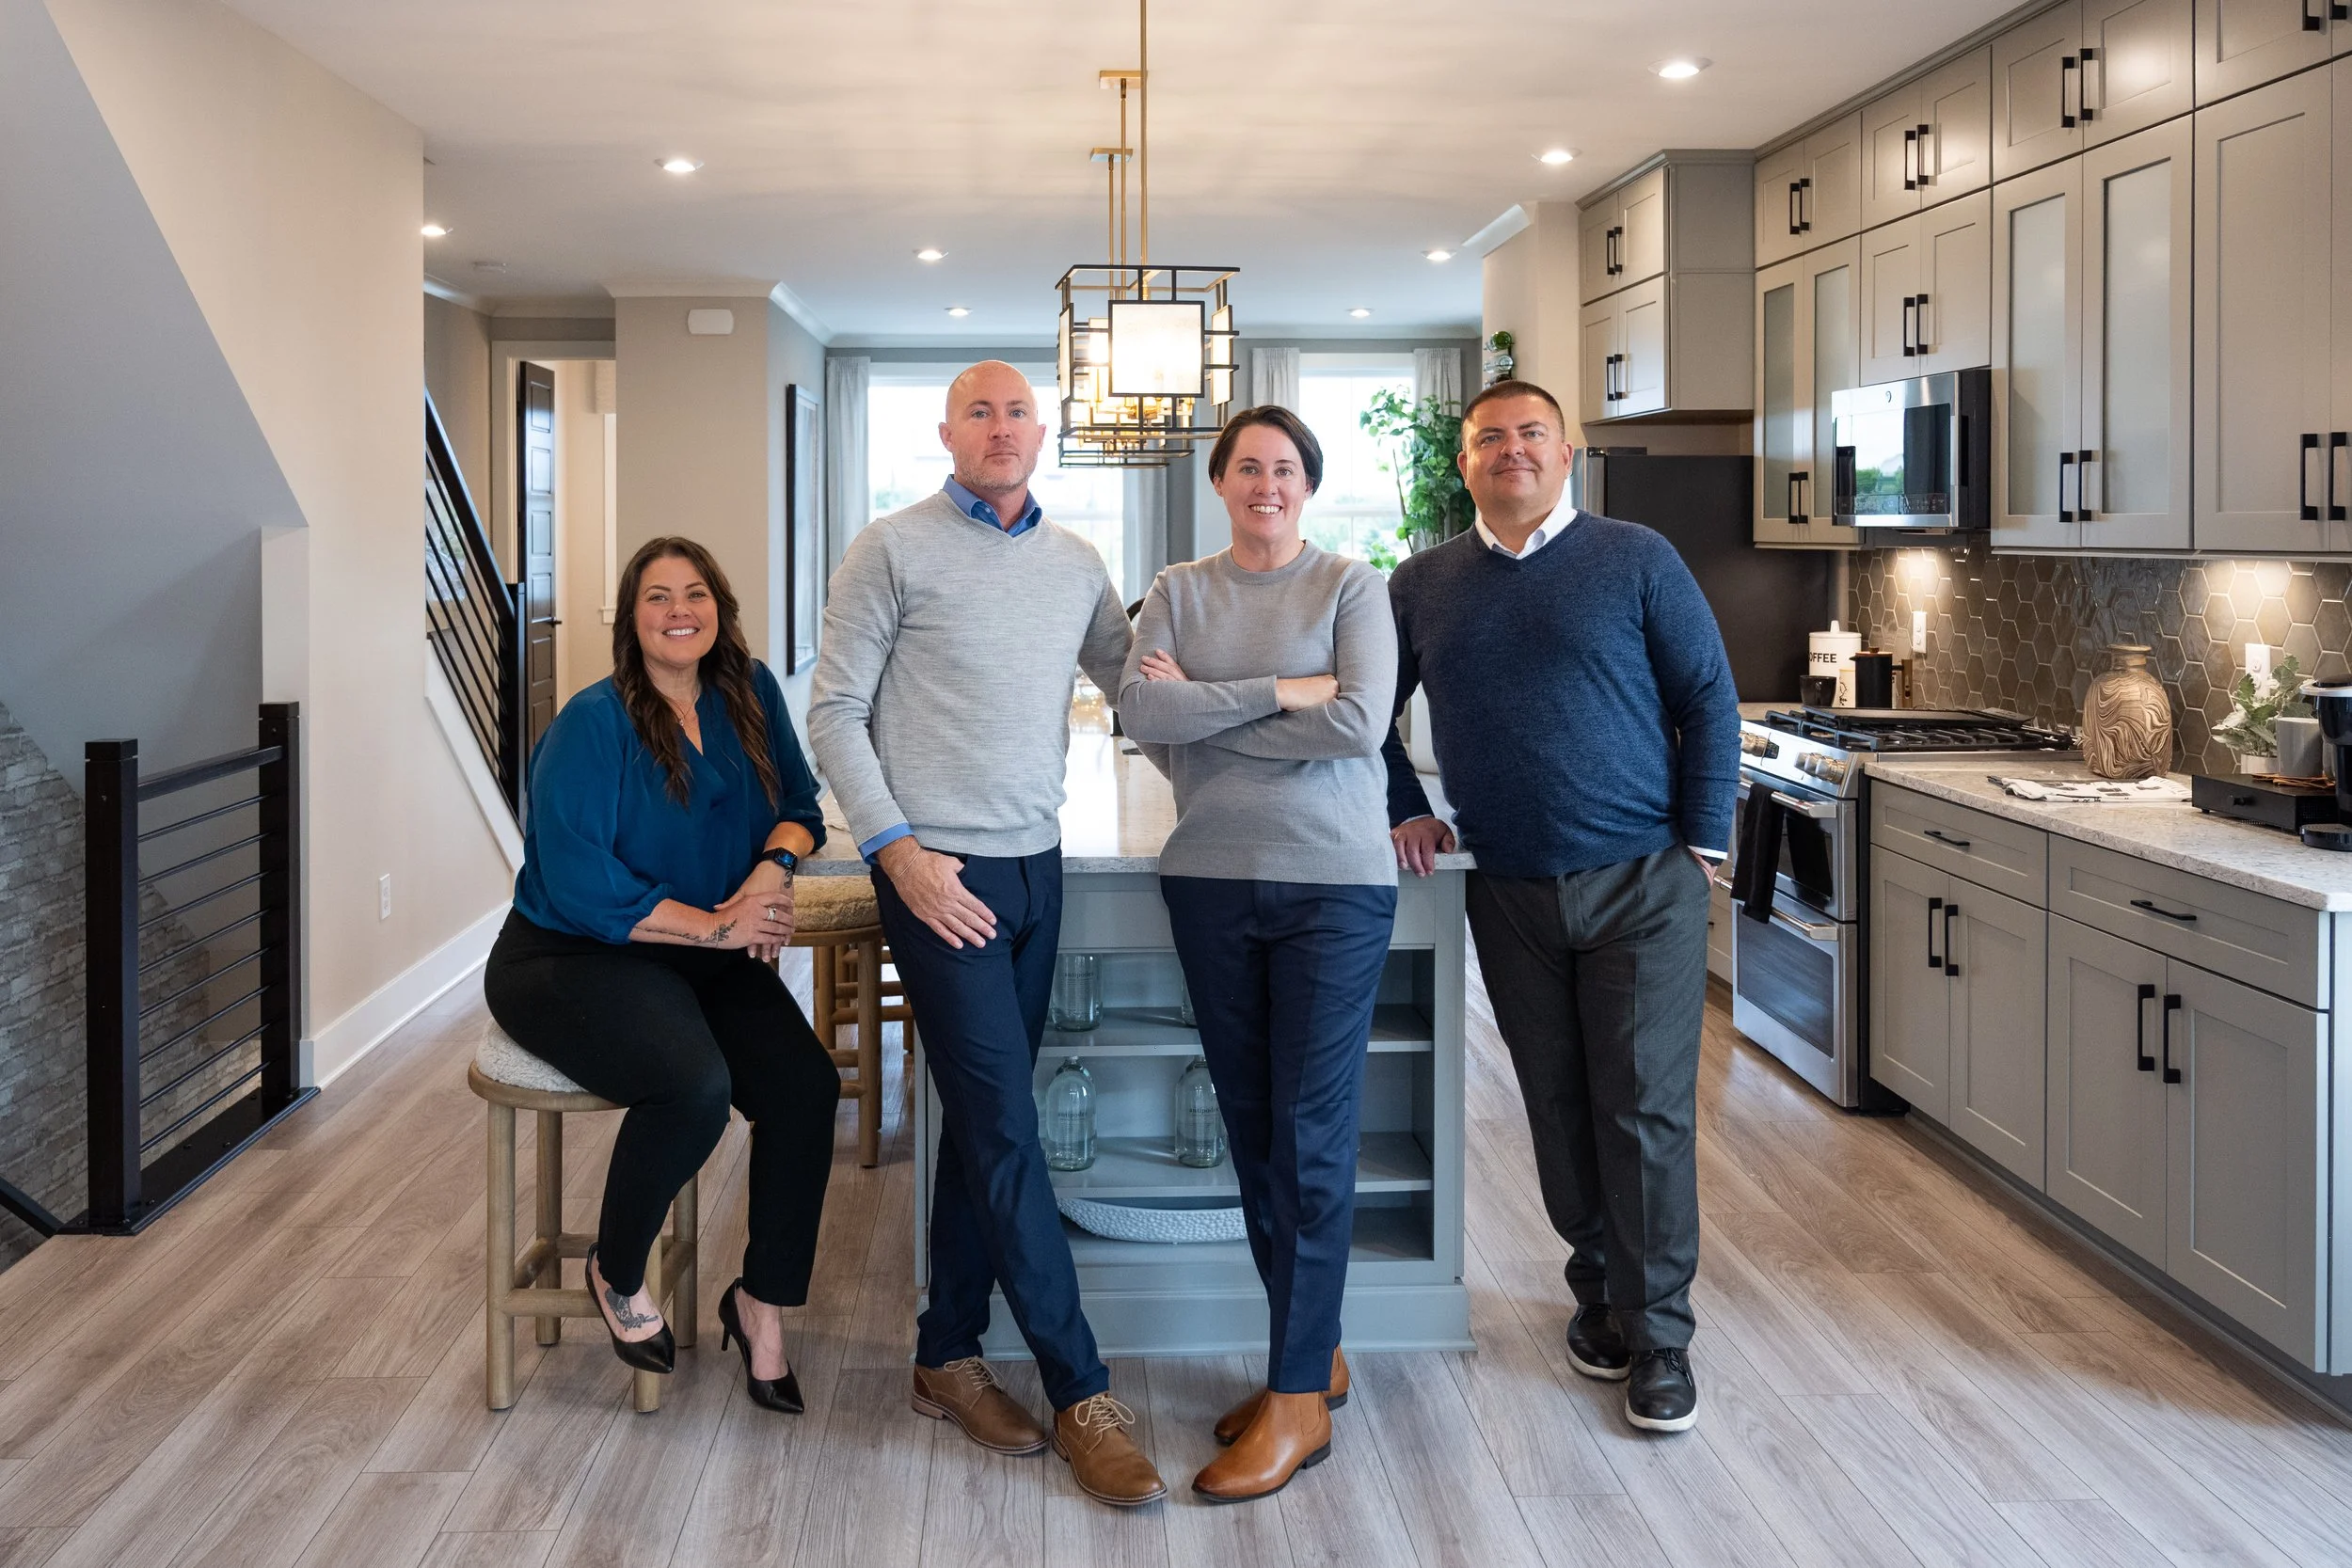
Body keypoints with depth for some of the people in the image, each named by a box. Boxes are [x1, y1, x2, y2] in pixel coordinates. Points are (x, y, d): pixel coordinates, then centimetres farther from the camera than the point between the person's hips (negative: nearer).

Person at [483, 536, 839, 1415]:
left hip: (705, 962, 5)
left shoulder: (748, 695, 5)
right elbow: (580, 886, -18)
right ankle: (616, 1273, -3)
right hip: (572, 958, -5)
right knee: (696, 1085, -32)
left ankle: (762, 1303, -2)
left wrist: (774, 867, -13)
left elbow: (798, 806, 10)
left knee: (806, 1086, -21)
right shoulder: (593, 724, -13)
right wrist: (715, 924, -18)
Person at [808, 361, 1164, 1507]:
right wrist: (896, 849, -13)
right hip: (938, 873, -6)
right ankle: (1081, 1396, 0)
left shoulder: (1074, 563, 11)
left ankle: (948, 1357, 24)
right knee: (1005, 1128, -6)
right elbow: (834, 713, -5)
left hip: (1034, 866, 6)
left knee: (984, 1121, 11)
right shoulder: (892, 550, -4)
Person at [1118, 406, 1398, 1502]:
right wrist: (1282, 692, -13)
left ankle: (1297, 1401, 4)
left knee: (1312, 1134, -3)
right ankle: (1313, 1354, 25)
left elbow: (1358, 723, -13)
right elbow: (1138, 711, -7)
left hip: (1335, 884, -4)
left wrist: (1203, 715, -9)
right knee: (1251, 1124, 10)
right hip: (1211, 880, 4)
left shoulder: (1352, 585, 1)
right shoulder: (1179, 591, 9)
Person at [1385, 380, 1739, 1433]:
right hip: (1509, 895, 3)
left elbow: (1708, 701, -1)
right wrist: (1406, 812, 4)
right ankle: (1598, 1288, 29)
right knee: (1558, 1109, 10)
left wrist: (1702, 842, -7)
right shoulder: (1422, 585, 8)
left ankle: (1658, 1335, 9)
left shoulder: (1635, 562, -1)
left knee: (1646, 1110, -3)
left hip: (1642, 884, -3)